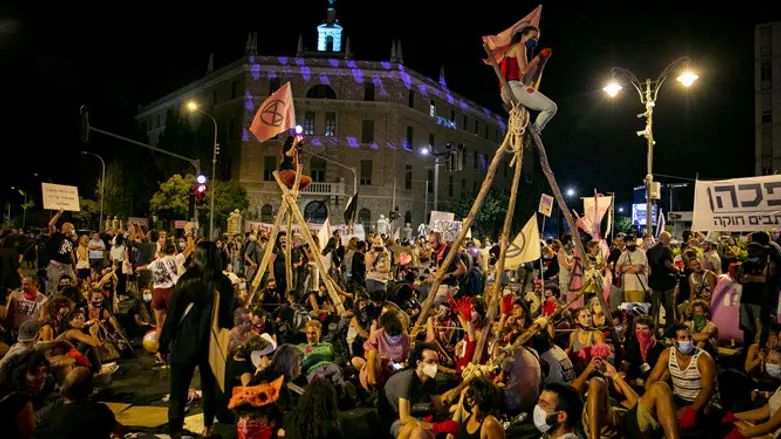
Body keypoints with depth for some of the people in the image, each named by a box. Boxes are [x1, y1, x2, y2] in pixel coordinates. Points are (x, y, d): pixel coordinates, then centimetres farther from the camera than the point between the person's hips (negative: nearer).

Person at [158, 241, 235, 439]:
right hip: (212, 344, 3)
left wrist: (164, 343, 1)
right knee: (210, 387, 21)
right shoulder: (224, 283, -5)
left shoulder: (186, 280, -10)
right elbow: (229, 316, 2)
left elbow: (173, 315, -7)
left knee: (178, 392, 5)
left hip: (185, 343, -3)